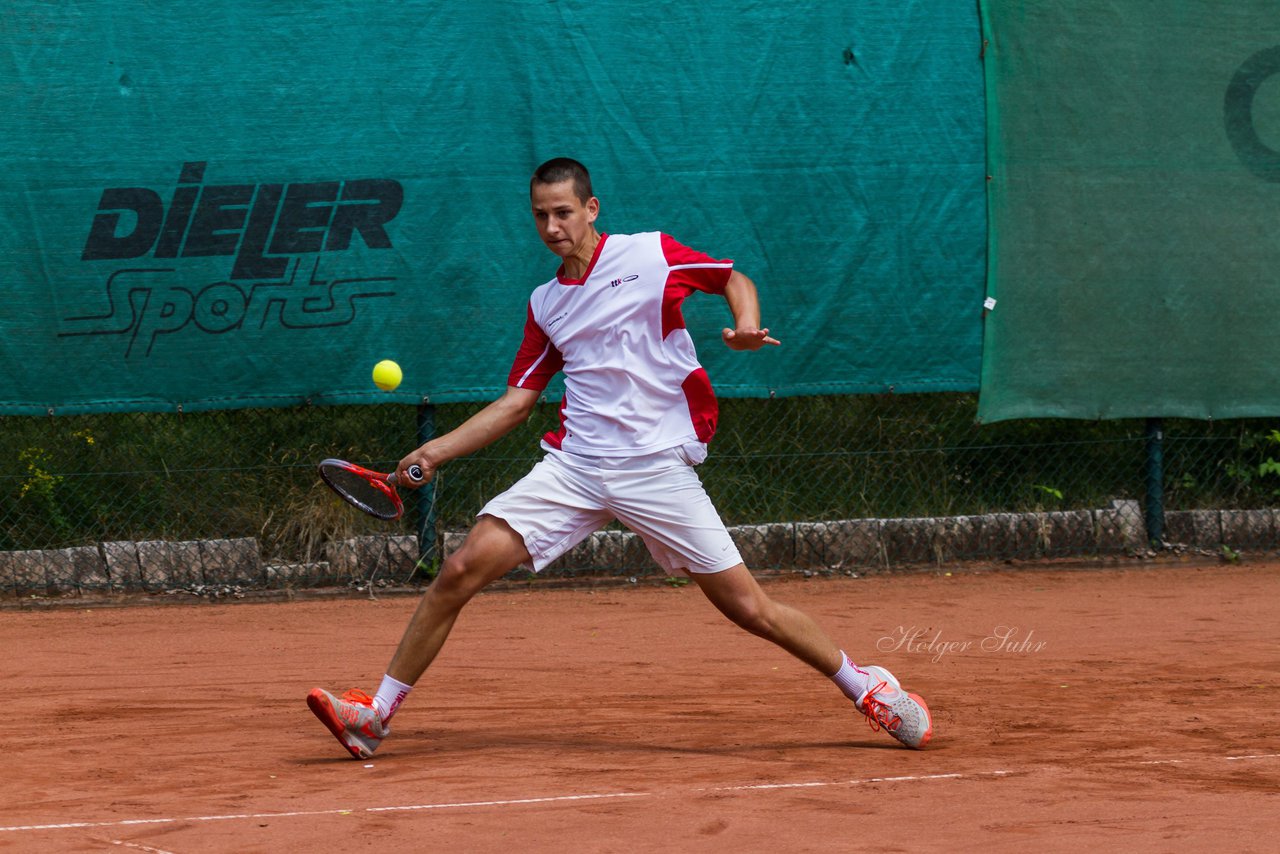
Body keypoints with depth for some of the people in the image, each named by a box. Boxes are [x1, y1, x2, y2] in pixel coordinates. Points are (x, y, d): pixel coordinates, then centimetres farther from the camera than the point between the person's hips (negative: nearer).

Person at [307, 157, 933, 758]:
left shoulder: (652, 254, 3)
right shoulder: (545, 306, 15)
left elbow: (735, 278, 14)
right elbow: (517, 402, 18)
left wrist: (746, 323, -8)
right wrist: (435, 451, 9)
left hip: (658, 468, -3)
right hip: (574, 466, 4)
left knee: (749, 607, -6)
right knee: (463, 567, -12)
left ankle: (863, 686, 17)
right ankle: (376, 716, -5)